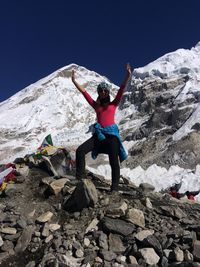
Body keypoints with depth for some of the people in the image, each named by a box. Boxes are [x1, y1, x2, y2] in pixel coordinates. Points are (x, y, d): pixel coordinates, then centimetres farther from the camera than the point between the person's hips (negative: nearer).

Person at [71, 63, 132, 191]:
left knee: (114, 161, -5)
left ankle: (115, 188, 2)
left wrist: (128, 75, -8)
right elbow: (84, 92, 16)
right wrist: (74, 81, 14)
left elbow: (122, 89, 1)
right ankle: (80, 179, -9)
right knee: (80, 151, -12)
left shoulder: (113, 104, 11)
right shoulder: (96, 105, 17)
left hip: (111, 134, -3)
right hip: (99, 134, 3)